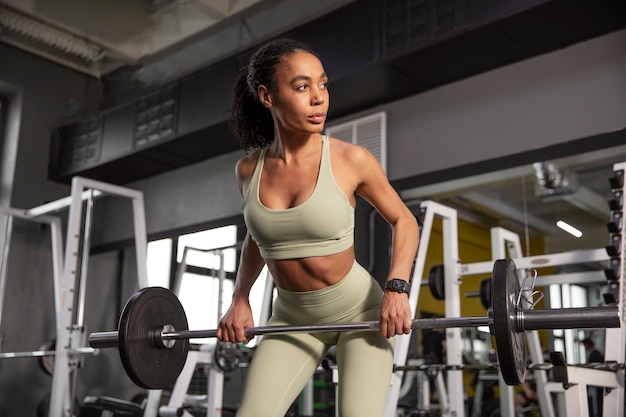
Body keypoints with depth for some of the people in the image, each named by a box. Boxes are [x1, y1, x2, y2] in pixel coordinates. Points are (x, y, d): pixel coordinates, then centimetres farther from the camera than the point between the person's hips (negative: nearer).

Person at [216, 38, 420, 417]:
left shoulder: (351, 159, -16)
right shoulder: (248, 170, -7)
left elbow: (403, 221, -4)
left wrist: (397, 288, -18)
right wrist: (240, 300, 2)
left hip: (361, 310, -3)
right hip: (292, 317, 3)